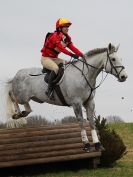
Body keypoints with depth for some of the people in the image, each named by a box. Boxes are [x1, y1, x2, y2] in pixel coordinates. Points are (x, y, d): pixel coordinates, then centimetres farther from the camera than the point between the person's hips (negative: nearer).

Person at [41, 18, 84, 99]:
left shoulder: (67, 38, 6)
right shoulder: (55, 36, -20)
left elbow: (72, 47, -4)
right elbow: (60, 47, -33)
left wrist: (81, 54, -20)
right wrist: (71, 54, -43)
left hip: (55, 58, 9)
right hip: (46, 58, -9)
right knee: (56, 68, -34)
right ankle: (49, 90, -31)